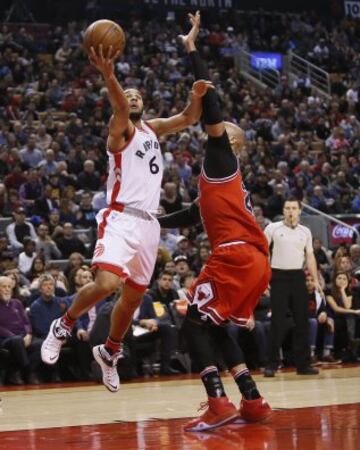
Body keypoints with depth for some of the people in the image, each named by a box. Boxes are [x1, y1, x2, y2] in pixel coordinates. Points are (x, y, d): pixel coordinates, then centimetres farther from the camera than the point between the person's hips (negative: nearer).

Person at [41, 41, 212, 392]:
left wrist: (197, 95, -8)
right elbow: (120, 106, -24)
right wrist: (108, 75, -46)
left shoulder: (152, 129, 18)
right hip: (121, 218, -7)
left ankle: (109, 353, 34)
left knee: (133, 296, 14)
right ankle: (63, 326, -3)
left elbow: (188, 119, 16)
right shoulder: (121, 129, -2)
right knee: (106, 284, -27)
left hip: (148, 223, 7)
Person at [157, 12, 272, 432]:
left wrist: (191, 50, -4)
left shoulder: (220, 154, 4)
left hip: (236, 256, -9)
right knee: (215, 327, 17)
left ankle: (218, 404, -18)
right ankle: (253, 401, 12)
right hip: (253, 261, 9)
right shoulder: (220, 173, 28)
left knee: (195, 323, -6)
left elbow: (209, 103, -7)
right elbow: (196, 214, 38)